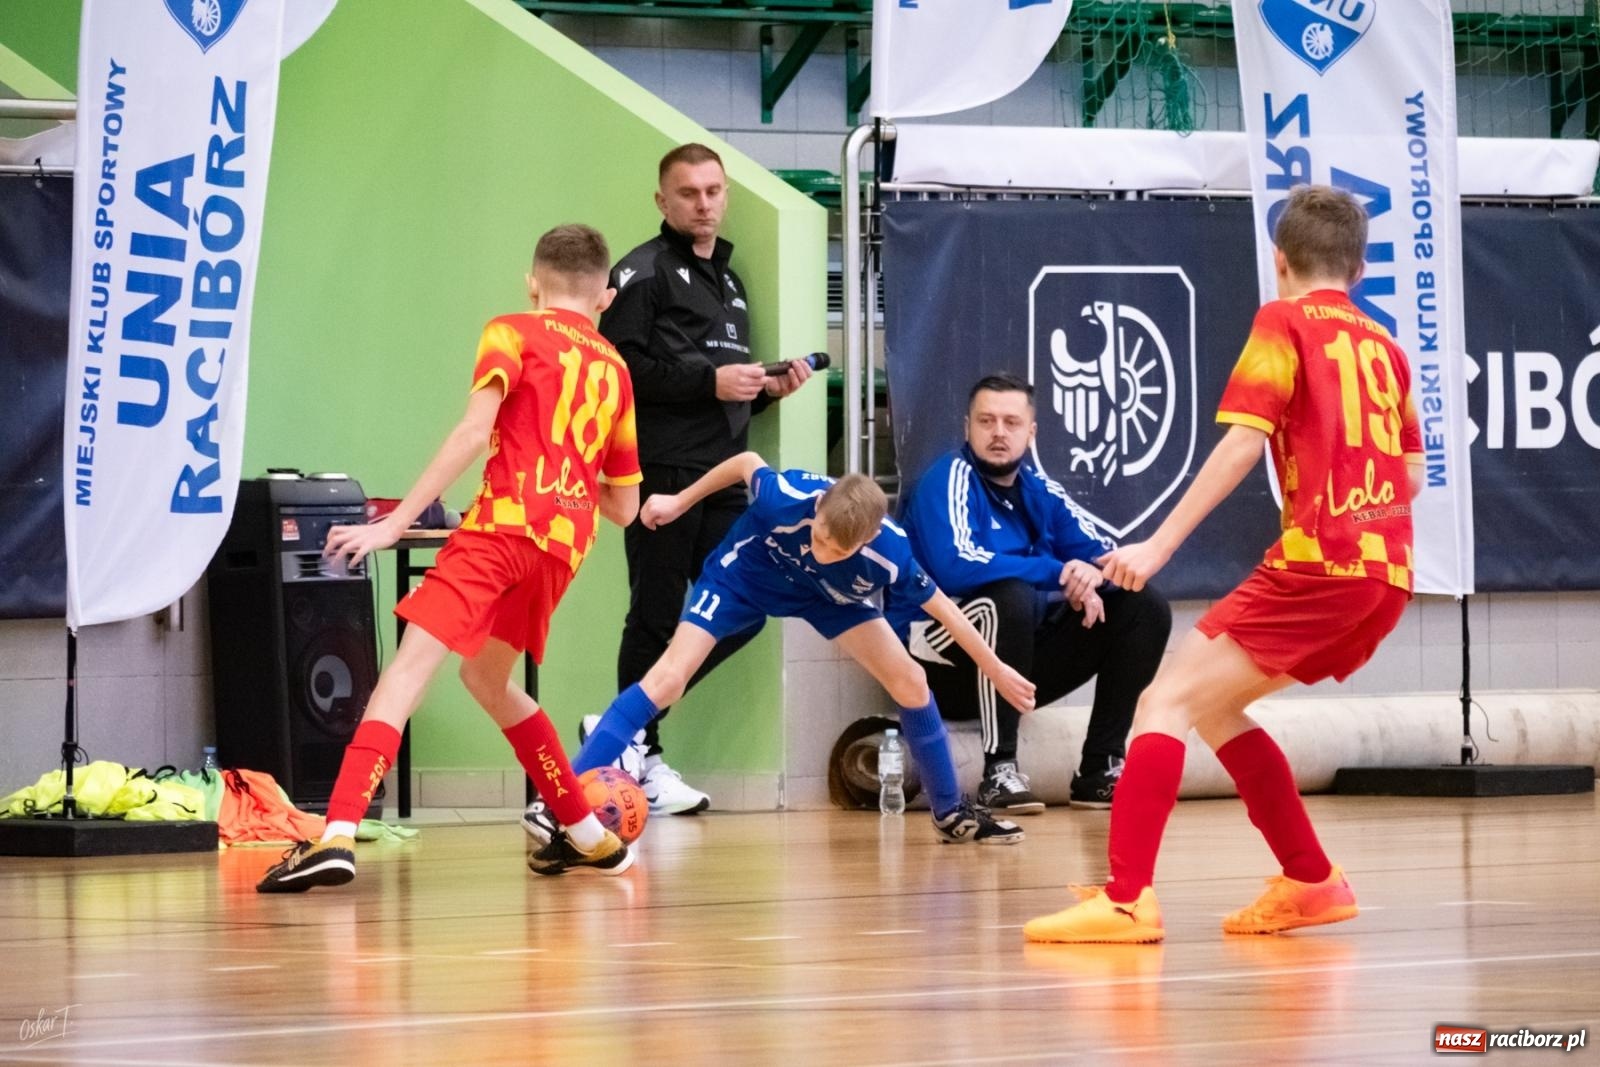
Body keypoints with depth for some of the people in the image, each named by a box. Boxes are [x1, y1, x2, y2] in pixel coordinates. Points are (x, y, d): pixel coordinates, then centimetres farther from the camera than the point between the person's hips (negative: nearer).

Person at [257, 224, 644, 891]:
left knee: (411, 665, -13)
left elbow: (474, 431, -8)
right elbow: (625, 506, 24)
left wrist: (394, 523, -9)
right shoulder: (614, 370, 23)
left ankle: (337, 836, -30)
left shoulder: (514, 335, 9)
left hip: (506, 523, -6)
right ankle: (589, 837, 30)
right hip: (567, 543, 6)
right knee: (486, 677, 26)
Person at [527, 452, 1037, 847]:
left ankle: (951, 812, 13)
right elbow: (746, 461, -17)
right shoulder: (785, 498, -40)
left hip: (826, 596, 2)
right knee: (668, 678, -17)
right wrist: (680, 501, -4)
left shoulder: (889, 554, -35)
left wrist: (996, 670, -8)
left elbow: (944, 609, -18)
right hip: (742, 576, -2)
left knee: (910, 681, -6)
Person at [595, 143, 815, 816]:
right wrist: (710, 382, -17)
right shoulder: (644, 273, -2)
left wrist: (766, 388, 10)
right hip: (662, 472, -8)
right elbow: (620, 365, -14)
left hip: (722, 474, 8)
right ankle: (641, 757, 6)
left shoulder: (729, 282, 25)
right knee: (656, 617, -4)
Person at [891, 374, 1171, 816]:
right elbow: (955, 568, -29)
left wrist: (1091, 578, -19)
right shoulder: (949, 479, -13)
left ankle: (1100, 770, 0)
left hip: (1022, 654, 7)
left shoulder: (1036, 488, 7)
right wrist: (1059, 573, -25)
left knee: (1145, 608, 1)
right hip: (944, 662, -7)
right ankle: (999, 771, -28)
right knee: (1010, 596, -36)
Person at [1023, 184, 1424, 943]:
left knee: (1166, 702, -9)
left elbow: (1243, 444, -10)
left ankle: (1126, 899, -23)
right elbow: (1412, 472, 20)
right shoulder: (1382, 344, 19)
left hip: (1318, 563, -7)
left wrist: (1159, 546, -12)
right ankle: (1311, 883, 19)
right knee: (1212, 707, 20)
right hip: (1387, 574, 7)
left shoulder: (1285, 322, 1)